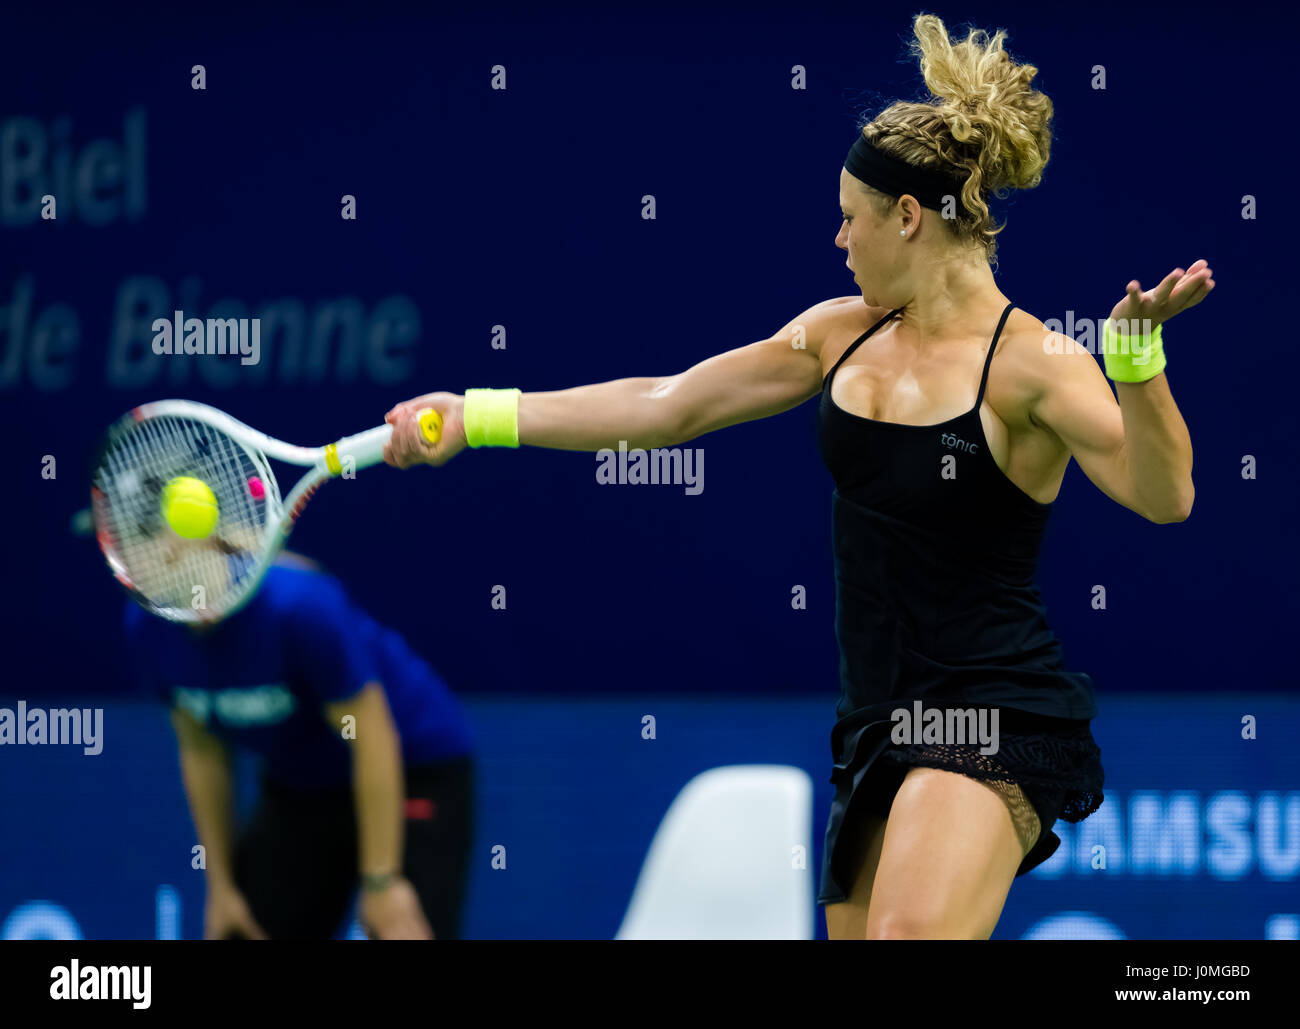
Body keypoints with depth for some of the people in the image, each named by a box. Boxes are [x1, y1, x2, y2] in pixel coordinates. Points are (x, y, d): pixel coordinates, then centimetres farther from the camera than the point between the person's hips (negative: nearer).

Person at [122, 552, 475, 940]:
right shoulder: (146, 628, -11)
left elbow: (372, 743, -24)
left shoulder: (299, 603, -30)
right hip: (297, 788, 6)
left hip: (413, 773, -6)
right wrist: (220, 885, 5)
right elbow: (202, 752, 3)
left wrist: (381, 882, -24)